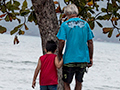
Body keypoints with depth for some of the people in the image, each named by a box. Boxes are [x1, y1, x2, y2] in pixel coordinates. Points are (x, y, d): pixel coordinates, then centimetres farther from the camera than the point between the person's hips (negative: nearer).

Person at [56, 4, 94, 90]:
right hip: (83, 59, 3)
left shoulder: (65, 25, -4)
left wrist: (60, 54, 4)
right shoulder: (85, 24, 4)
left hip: (69, 59, -3)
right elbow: (90, 42, 5)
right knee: (79, 82, 14)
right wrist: (91, 58, 11)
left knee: (66, 83, 6)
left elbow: (62, 41, -11)